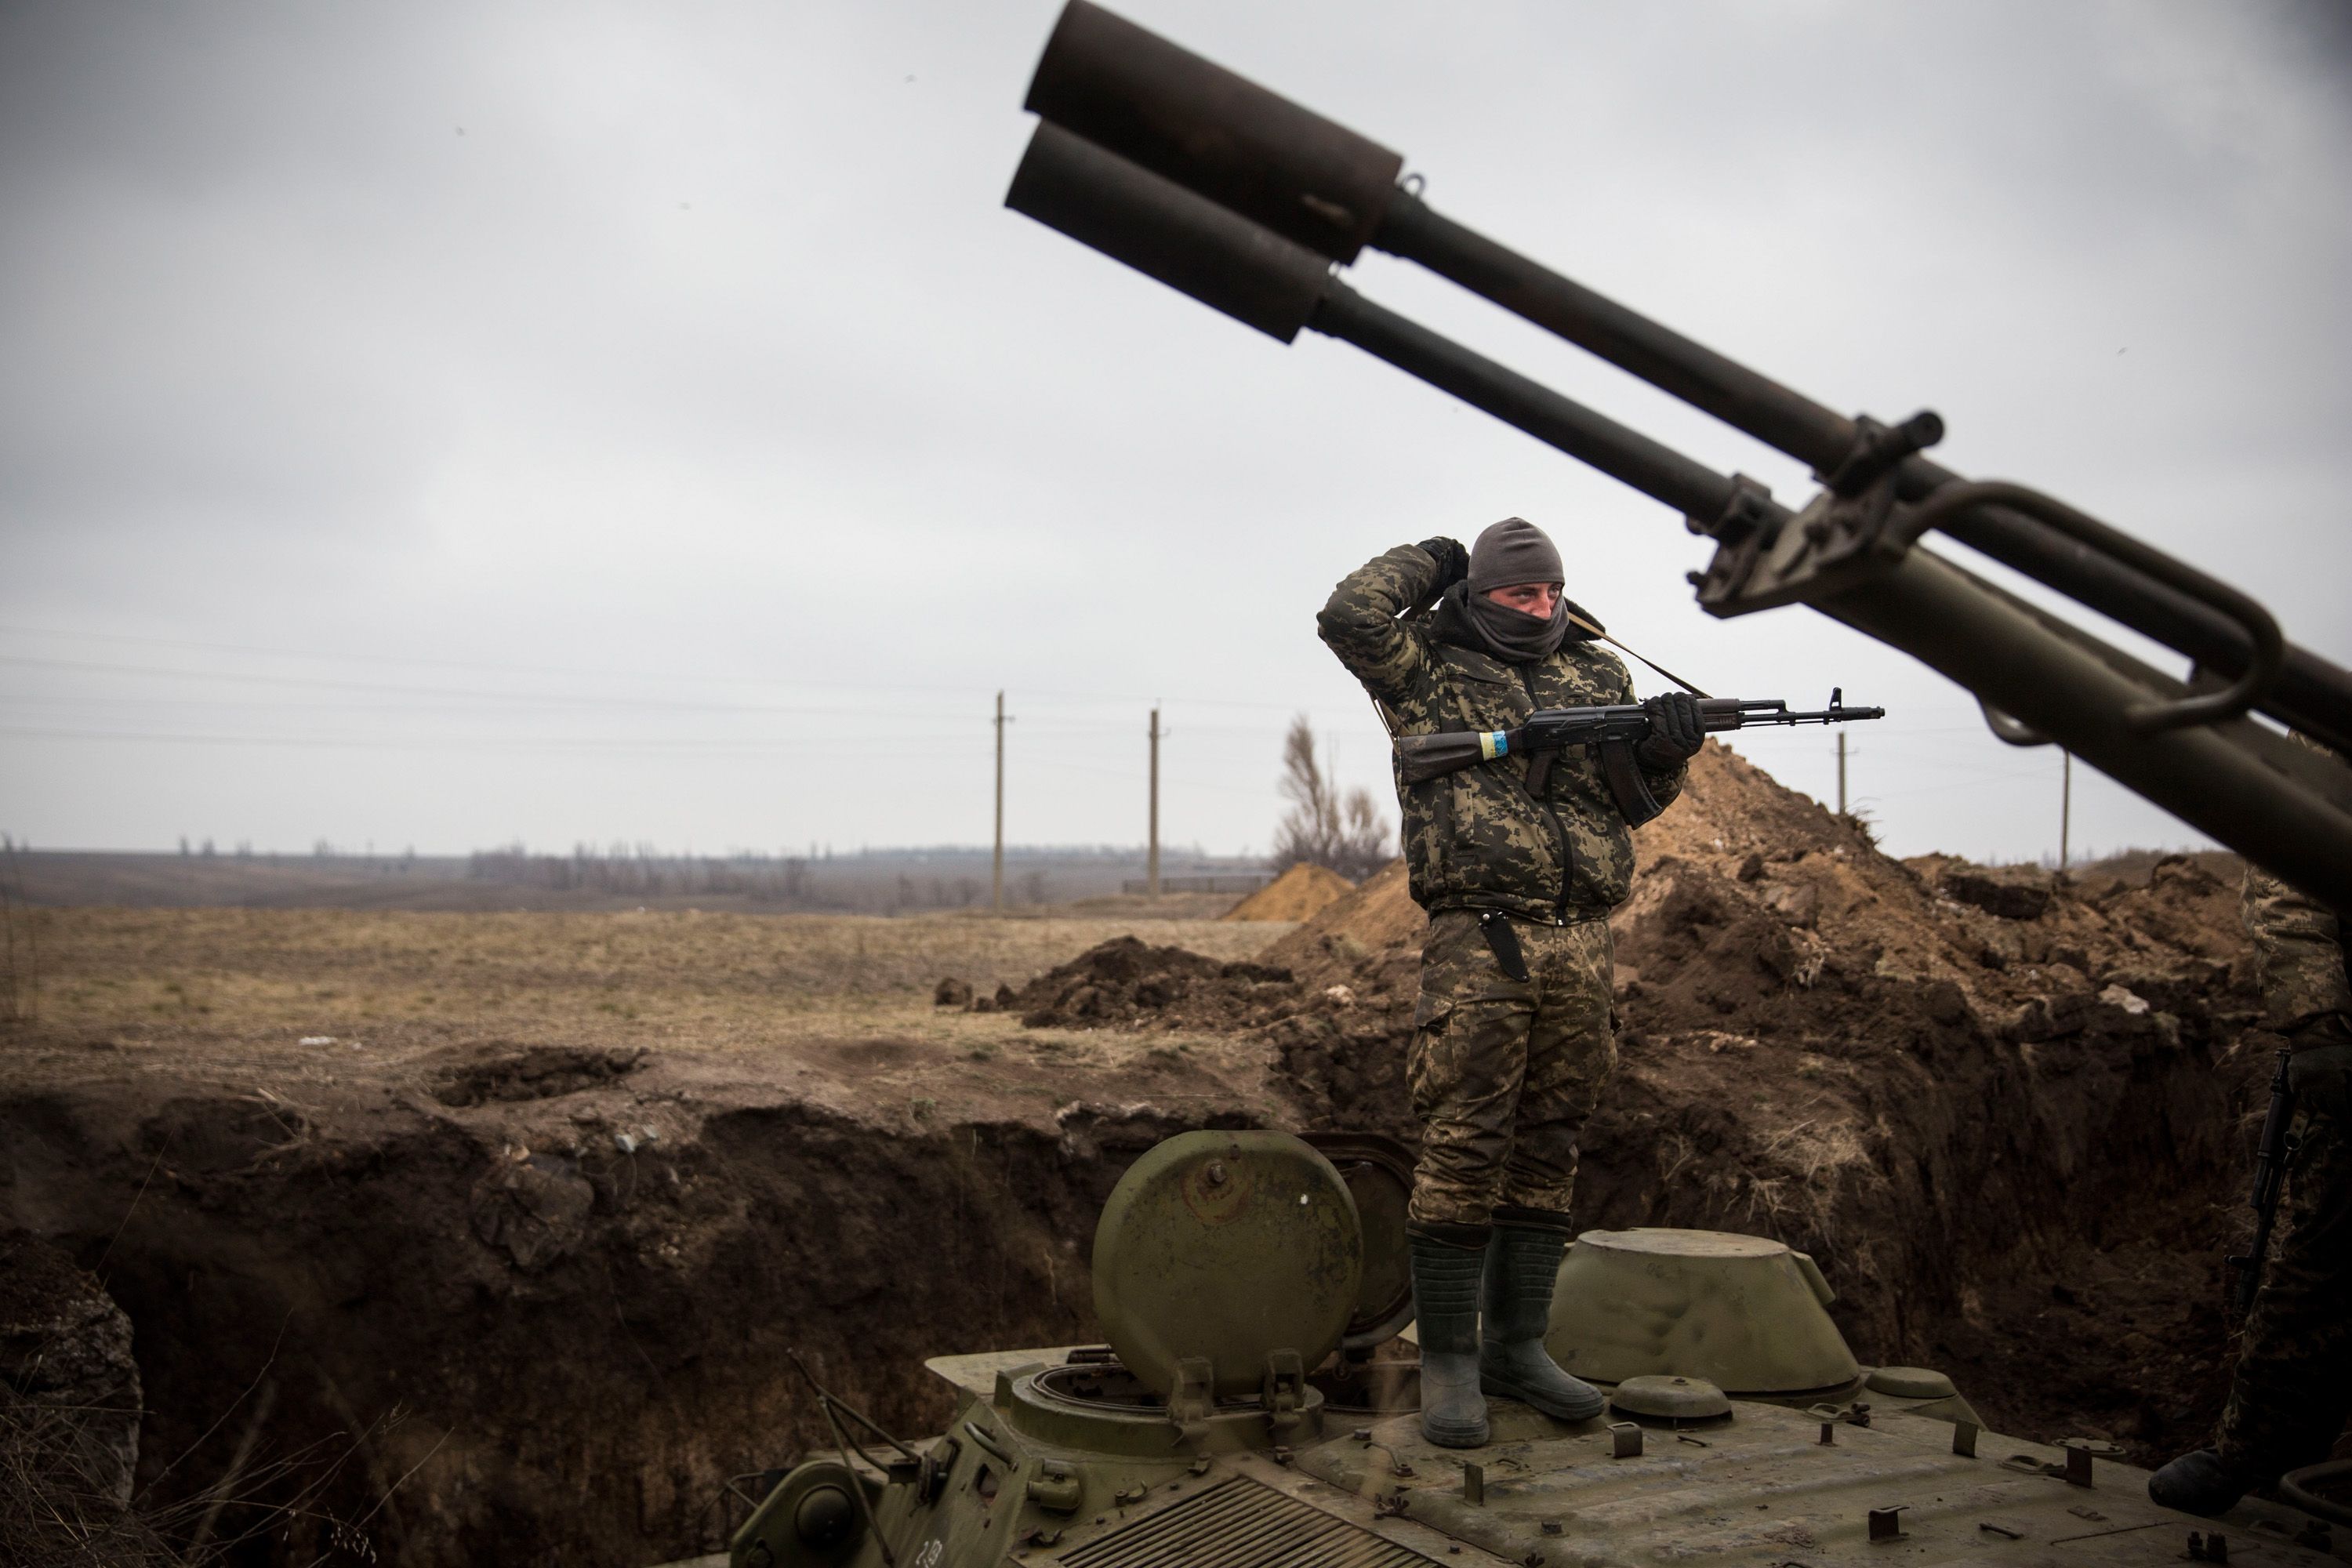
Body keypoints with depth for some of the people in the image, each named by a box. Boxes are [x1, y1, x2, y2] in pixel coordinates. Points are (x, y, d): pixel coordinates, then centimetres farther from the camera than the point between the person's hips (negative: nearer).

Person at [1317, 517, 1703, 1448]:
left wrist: (1666, 747, -4)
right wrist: (1426, 563, 5)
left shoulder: (1596, 674, 18)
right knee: (1463, 1149, -7)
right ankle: (1447, 1359, 2)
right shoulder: (1429, 668, 5)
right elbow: (1349, 615, -12)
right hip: (1479, 941, -5)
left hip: (1581, 946, 5)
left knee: (1548, 1150, 9)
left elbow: (1636, 797, 18)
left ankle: (1516, 1345, 20)